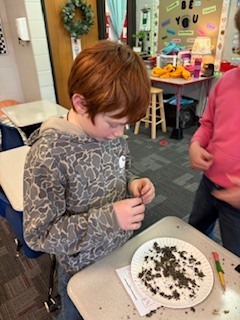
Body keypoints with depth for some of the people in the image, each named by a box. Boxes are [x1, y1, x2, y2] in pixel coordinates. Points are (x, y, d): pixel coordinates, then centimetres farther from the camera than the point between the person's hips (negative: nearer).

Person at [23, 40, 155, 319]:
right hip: (84, 270, -5)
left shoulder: (109, 130, -13)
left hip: (124, 249, 6)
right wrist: (108, 218, -33)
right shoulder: (48, 156, -32)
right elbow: (38, 235, -25)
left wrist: (133, 184, -18)